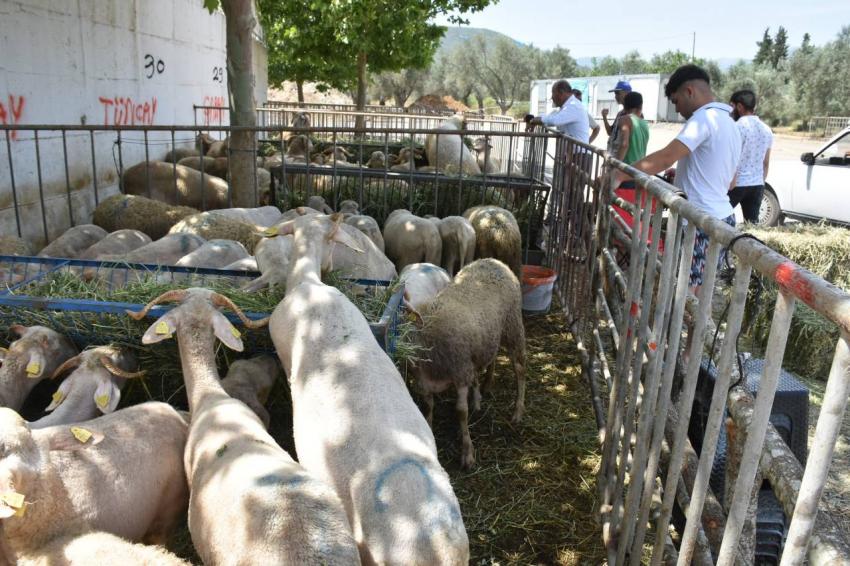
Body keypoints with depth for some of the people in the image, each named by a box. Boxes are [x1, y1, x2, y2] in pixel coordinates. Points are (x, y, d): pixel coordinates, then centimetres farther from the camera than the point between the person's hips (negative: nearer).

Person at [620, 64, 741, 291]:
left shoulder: (704, 117, -13)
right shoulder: (730, 123, 18)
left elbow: (665, 157, -25)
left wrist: (618, 176, -22)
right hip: (721, 217, 10)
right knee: (696, 290, 14)